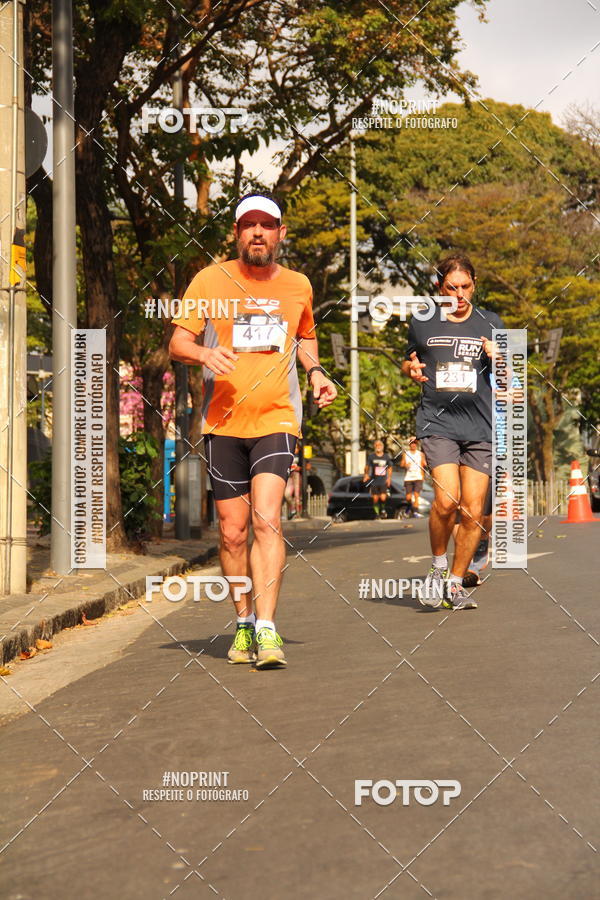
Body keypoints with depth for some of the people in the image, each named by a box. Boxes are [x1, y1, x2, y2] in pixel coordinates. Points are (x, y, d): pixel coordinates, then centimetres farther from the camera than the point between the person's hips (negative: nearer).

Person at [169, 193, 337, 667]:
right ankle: (245, 624, 22)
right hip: (223, 422, 0)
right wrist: (205, 353, -21)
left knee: (266, 519, -17)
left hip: (277, 418, 0)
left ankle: (267, 631, -19)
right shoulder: (211, 280, 3)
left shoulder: (298, 286, 10)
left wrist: (316, 371, 7)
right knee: (232, 531, 4)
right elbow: (177, 342, 1)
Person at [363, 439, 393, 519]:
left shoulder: (387, 457, 5)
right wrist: (366, 474, -12)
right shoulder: (371, 456, 1)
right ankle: (377, 514, 16)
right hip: (374, 482, 0)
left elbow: (390, 468, 15)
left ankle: (383, 510, 16)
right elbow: (367, 467, 5)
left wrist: (389, 478, 3)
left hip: (384, 482, 0)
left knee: (383, 498, -11)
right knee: (375, 499, 1)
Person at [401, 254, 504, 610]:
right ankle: (438, 567, 7)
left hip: (481, 428, 2)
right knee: (447, 500, -19)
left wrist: (498, 359, -7)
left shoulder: (490, 323, 10)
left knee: (473, 511, -1)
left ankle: (456, 584, 16)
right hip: (438, 423, -1)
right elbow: (409, 361, 24)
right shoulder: (422, 323, 8)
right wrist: (412, 369, 1)